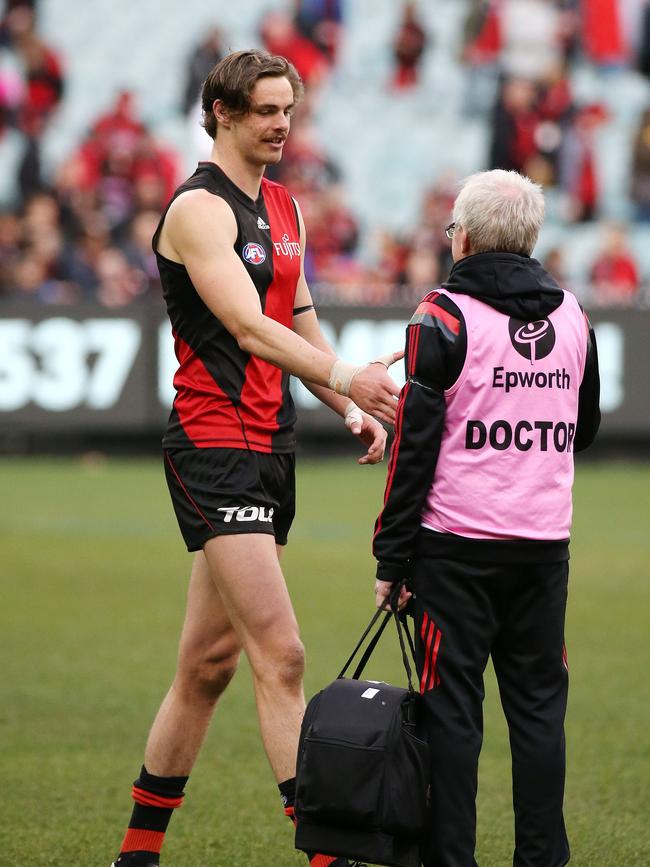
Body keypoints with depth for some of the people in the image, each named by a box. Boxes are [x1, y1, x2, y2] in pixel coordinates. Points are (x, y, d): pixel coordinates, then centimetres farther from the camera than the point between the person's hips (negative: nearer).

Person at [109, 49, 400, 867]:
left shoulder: (283, 208, 17)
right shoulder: (199, 208, -12)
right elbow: (248, 326, -23)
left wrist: (354, 412, 10)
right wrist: (343, 376, -33)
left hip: (269, 446, 9)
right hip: (214, 446, -9)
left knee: (210, 660, 11)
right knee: (280, 654, -15)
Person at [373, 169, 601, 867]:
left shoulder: (444, 317, -8)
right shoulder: (572, 315, 8)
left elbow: (413, 446, -10)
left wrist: (390, 559, -6)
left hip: (457, 547, -4)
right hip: (546, 545, 4)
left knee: (451, 709, 0)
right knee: (537, 705, 8)